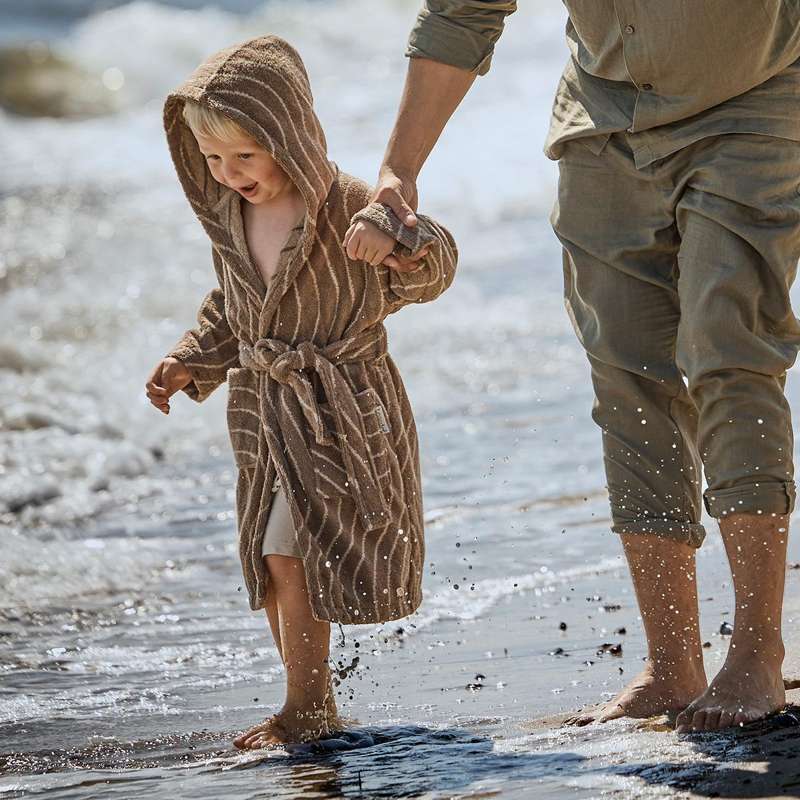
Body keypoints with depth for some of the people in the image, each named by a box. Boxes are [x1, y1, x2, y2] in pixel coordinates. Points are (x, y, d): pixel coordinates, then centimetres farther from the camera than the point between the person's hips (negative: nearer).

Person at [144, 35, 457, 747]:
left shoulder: (345, 207, -15)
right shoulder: (229, 215, 4)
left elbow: (434, 269, -20)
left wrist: (395, 239, -40)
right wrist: (191, 364, 8)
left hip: (341, 408, -7)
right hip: (262, 408, 7)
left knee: (290, 554, -12)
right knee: (271, 562, 10)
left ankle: (306, 709, -1)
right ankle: (311, 706, 22)